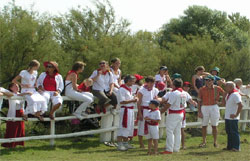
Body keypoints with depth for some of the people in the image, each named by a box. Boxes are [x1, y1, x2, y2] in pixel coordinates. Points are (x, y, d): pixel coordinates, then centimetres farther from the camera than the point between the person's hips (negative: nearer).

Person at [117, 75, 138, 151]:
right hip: (125, 110, -10)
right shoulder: (122, 89, -14)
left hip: (131, 110, 10)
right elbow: (122, 101, -20)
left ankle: (125, 143, 22)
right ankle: (120, 145, -6)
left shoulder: (129, 89, 16)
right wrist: (132, 100, -17)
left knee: (130, 127, 13)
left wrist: (134, 98, 7)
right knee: (123, 127, -8)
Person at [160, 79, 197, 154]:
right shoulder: (184, 93, 6)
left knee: (170, 131, -5)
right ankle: (176, 148, 19)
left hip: (173, 114, -8)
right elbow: (190, 99, 25)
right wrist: (193, 103, 47)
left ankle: (169, 149, -8)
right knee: (177, 132, 14)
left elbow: (168, 105, -19)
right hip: (181, 113, 8)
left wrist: (161, 111, -11)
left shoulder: (173, 93, -18)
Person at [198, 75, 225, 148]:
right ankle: (204, 142, 13)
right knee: (204, 125, 4)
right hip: (204, 108, 1)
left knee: (214, 125, 2)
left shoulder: (217, 89, 0)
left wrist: (220, 102, 0)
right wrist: (199, 111, -3)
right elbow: (199, 101, 3)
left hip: (214, 108, -1)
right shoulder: (202, 90, 1)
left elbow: (225, 95, 11)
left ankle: (215, 142, 10)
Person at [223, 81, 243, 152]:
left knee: (234, 132, -4)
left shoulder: (235, 94, -16)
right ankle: (229, 146, 21)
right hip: (227, 117, 9)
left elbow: (240, 105, -24)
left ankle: (236, 147, 2)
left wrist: (236, 115, -20)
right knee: (229, 132, 13)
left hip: (233, 118, -9)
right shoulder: (228, 94, 14)